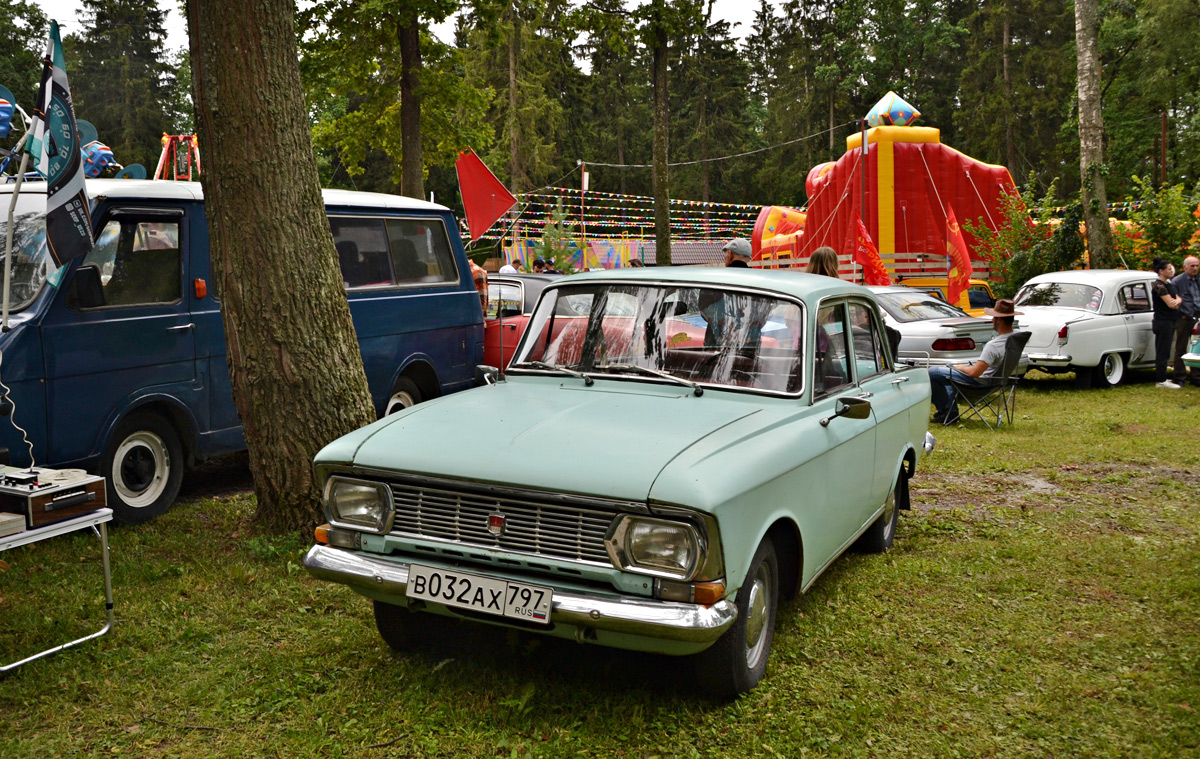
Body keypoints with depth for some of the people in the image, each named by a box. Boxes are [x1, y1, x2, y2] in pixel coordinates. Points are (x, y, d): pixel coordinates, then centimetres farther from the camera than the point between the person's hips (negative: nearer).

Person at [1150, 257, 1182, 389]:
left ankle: (1161, 378, 21)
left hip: (1170, 322, 9)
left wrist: (1177, 301, -11)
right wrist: (1176, 302, -1)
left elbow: (1179, 298, 10)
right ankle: (1161, 381, -4)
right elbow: (1170, 304, -20)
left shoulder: (1169, 284, 16)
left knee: (1163, 352, 14)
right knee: (1163, 352, -7)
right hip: (1163, 322, -9)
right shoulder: (1158, 285, -14)